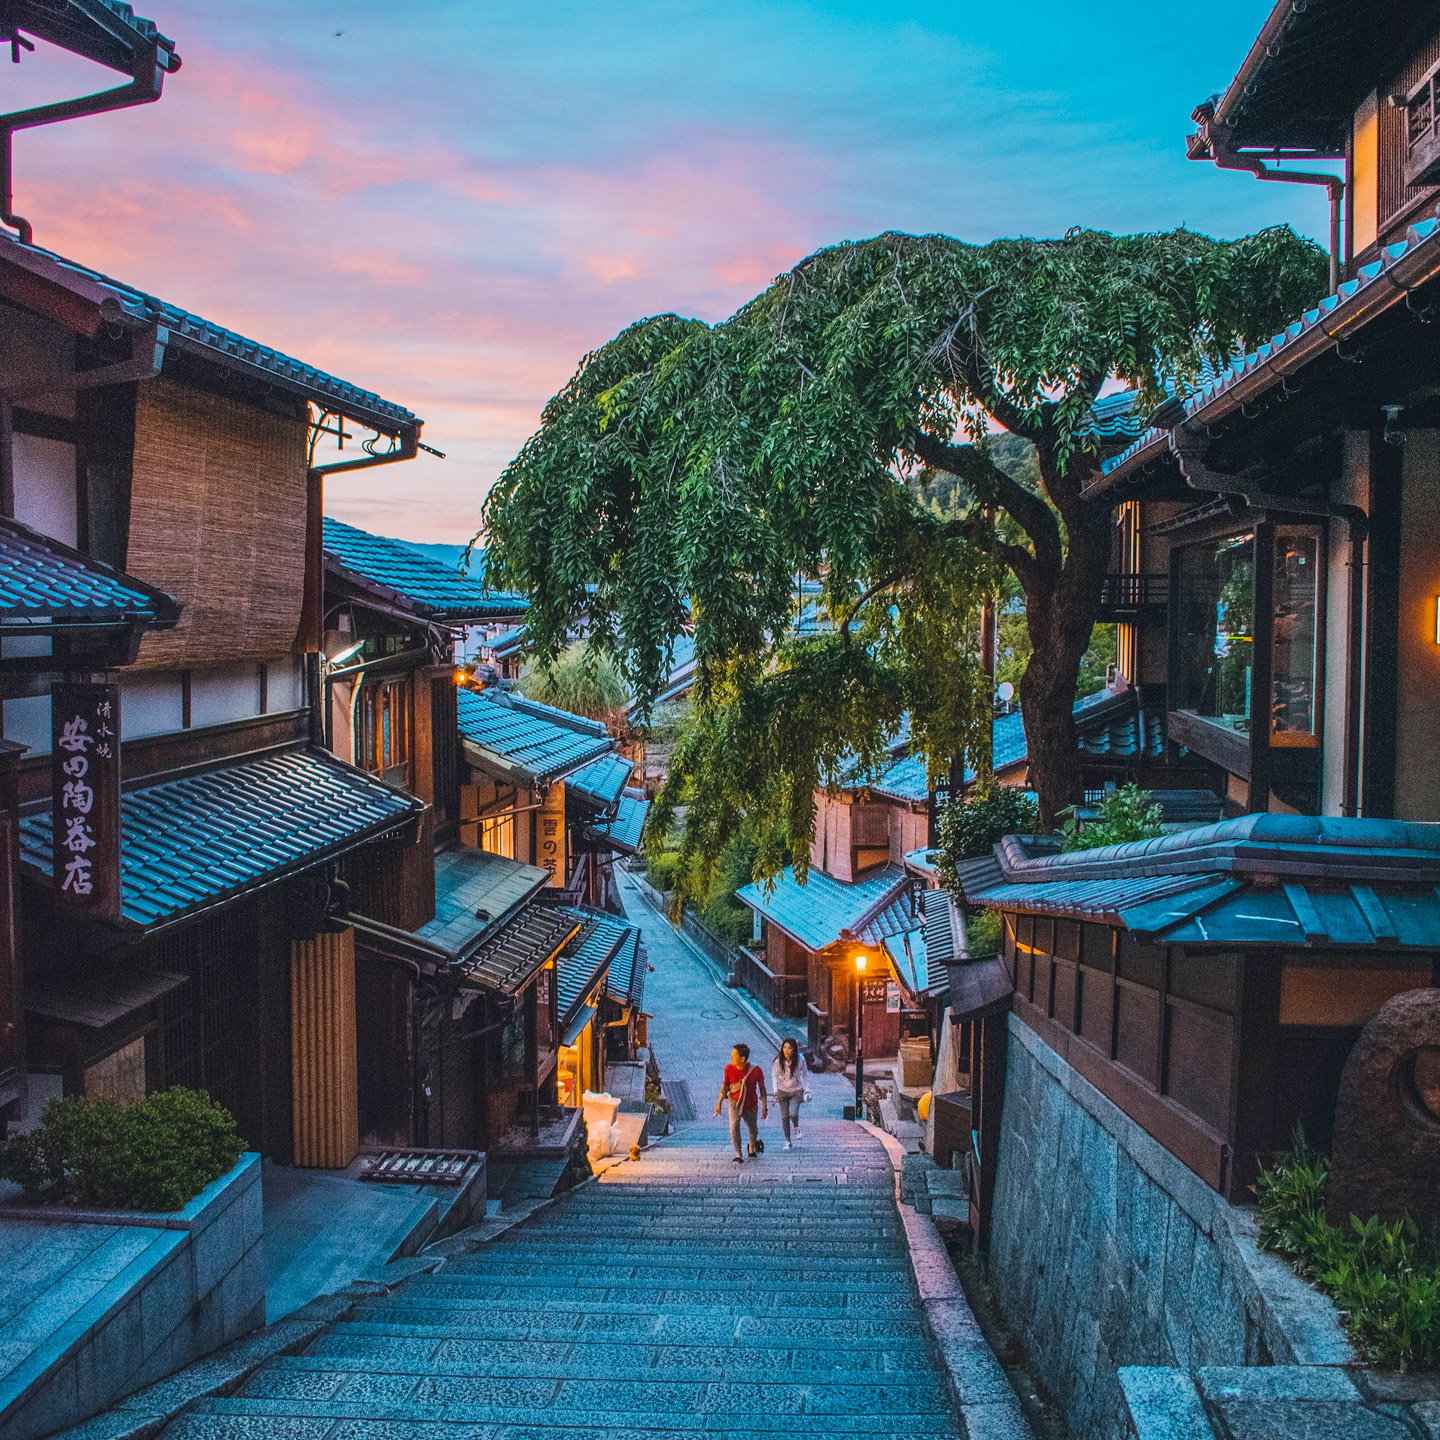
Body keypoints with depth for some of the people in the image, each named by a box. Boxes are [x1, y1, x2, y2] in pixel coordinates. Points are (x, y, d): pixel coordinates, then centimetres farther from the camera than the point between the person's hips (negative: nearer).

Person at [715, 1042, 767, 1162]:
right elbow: (725, 1086, 1)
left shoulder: (756, 1070, -18)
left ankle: (752, 1147, 45)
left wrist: (764, 1107, -3)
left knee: (753, 1130, 13)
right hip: (735, 1103, 0)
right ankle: (738, 1155, -6)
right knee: (734, 1127, -19)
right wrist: (719, 1103, 6)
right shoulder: (729, 1069, -14)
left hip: (751, 1105, 0)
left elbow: (762, 1089, -6)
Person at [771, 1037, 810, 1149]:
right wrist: (775, 1091, -6)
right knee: (784, 1117, 1)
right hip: (783, 1091, 1)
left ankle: (796, 1127, 14)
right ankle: (787, 1141, 17)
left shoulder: (800, 1060, -12)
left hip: (796, 1090, -1)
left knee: (793, 1113, -20)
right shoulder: (778, 1061, -12)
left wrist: (807, 1090, 0)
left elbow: (805, 1074, 2)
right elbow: (774, 1076, 1)